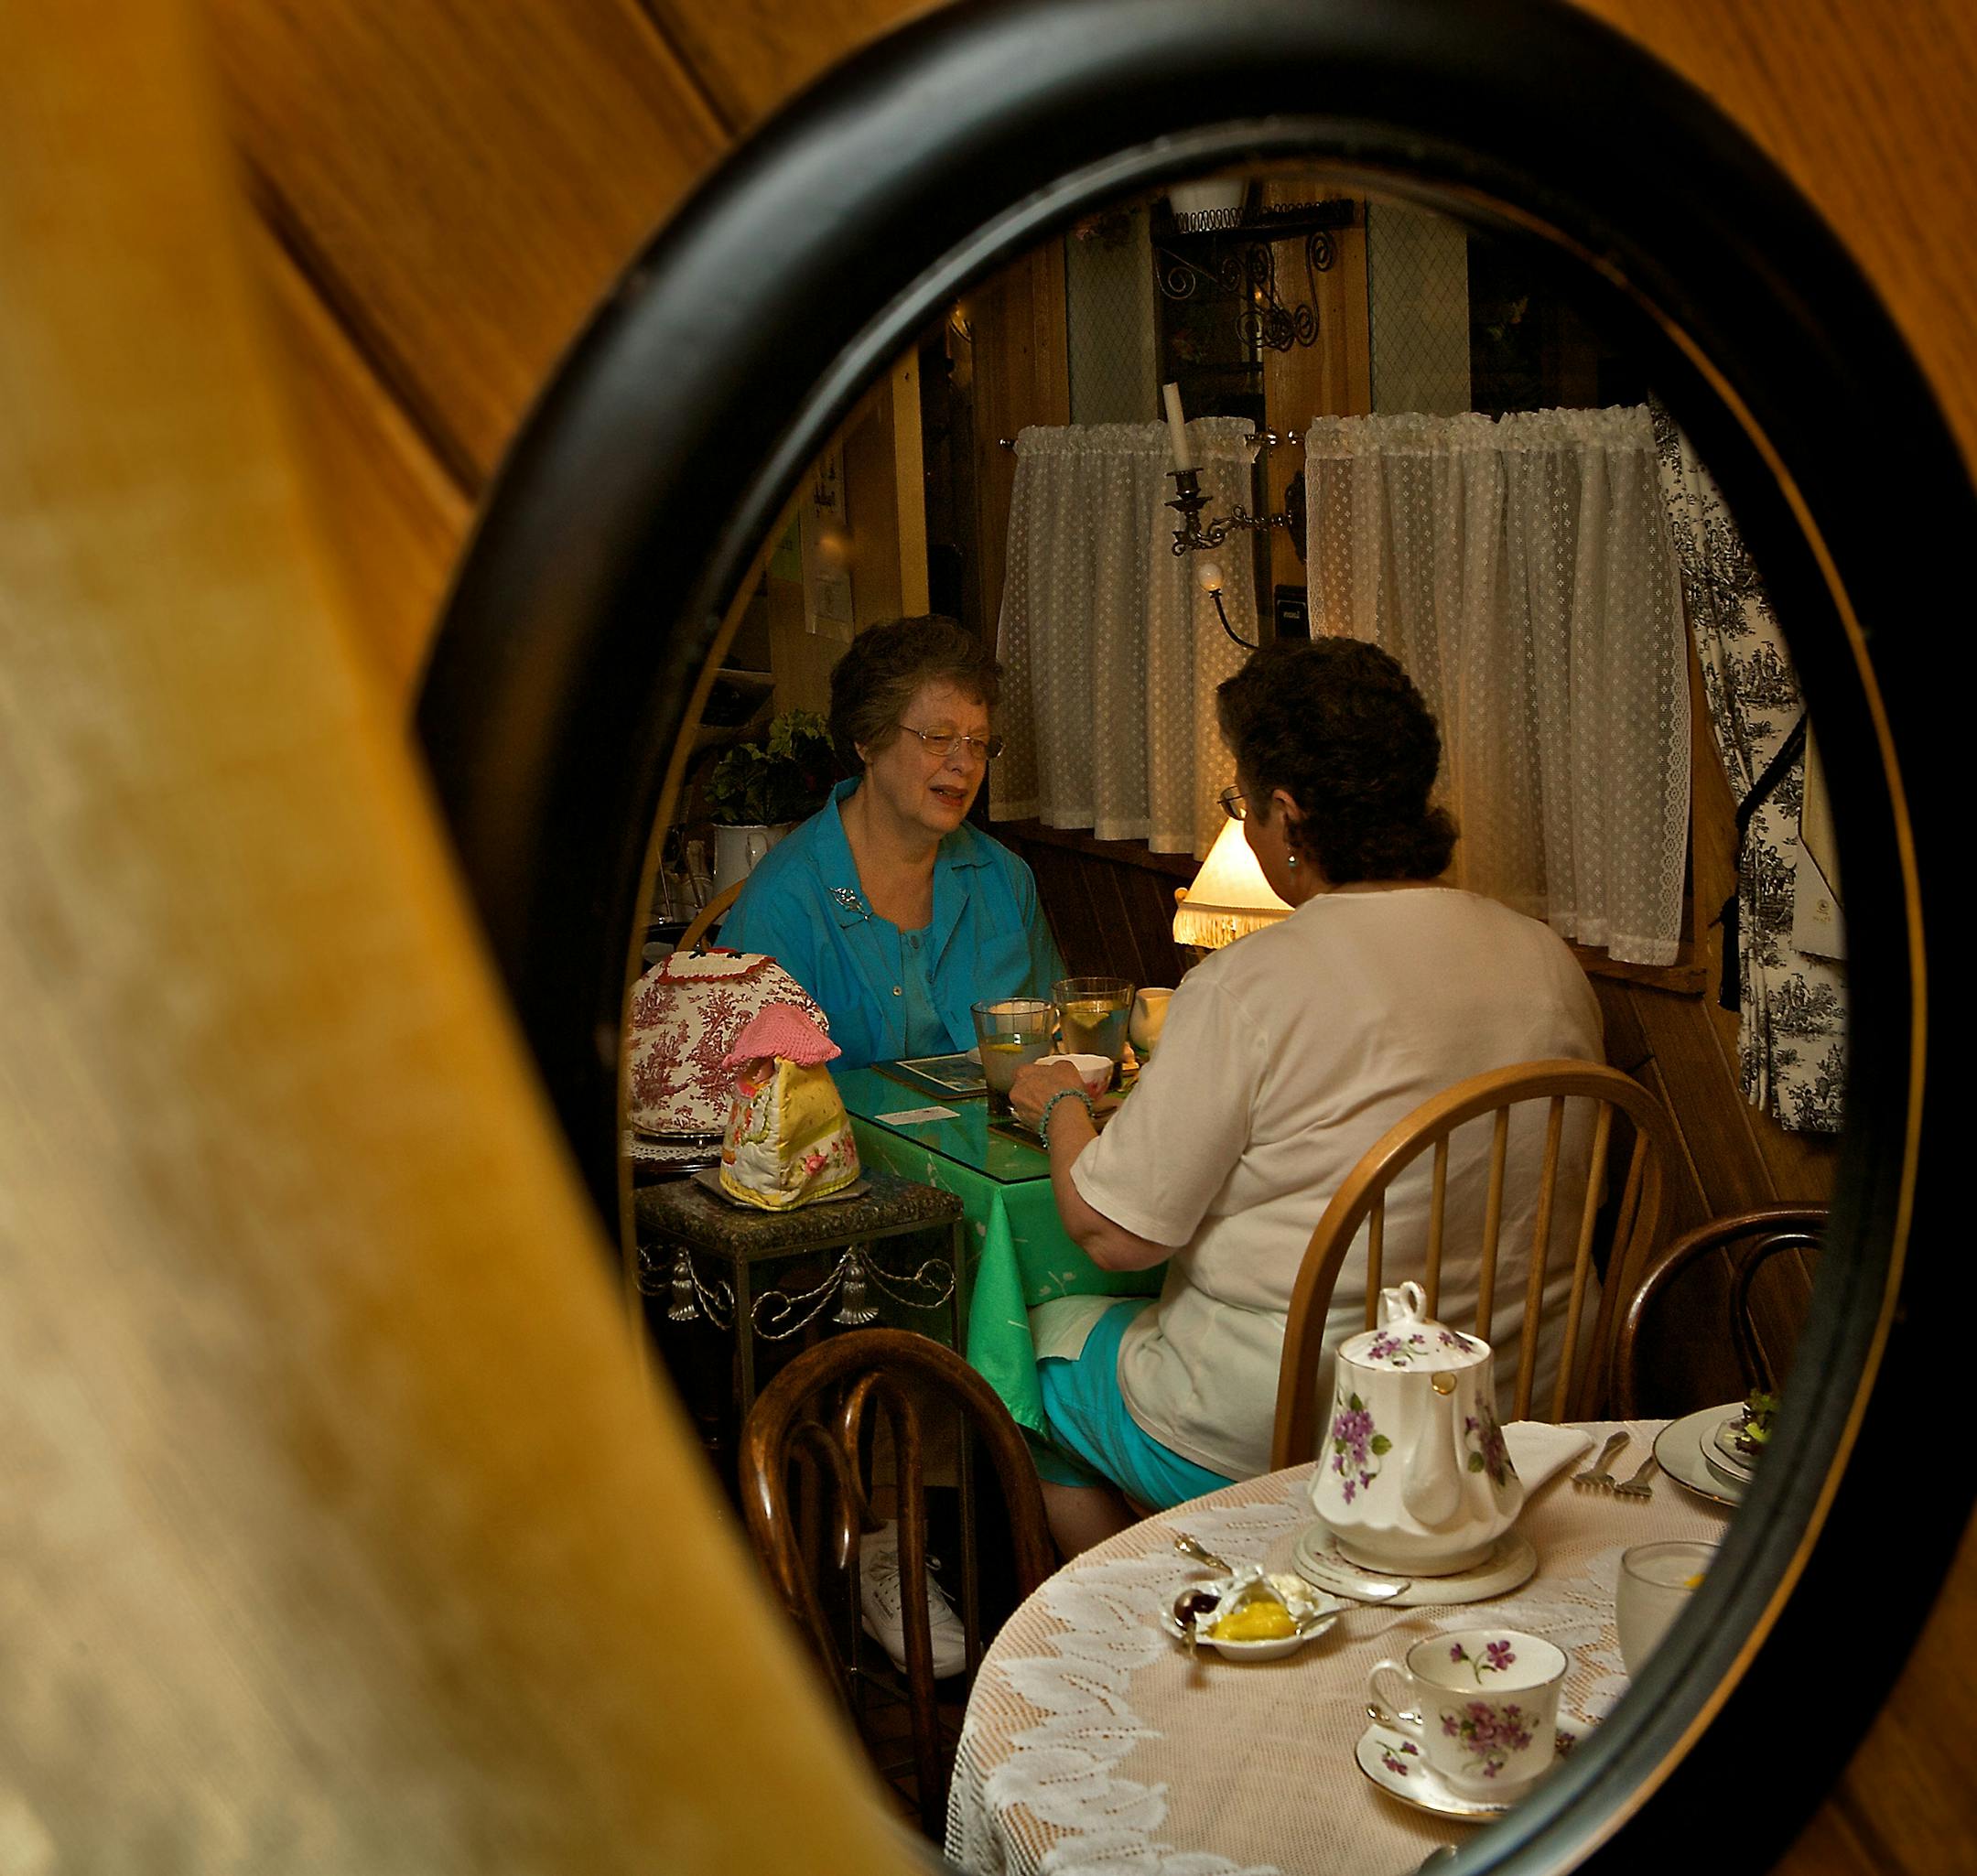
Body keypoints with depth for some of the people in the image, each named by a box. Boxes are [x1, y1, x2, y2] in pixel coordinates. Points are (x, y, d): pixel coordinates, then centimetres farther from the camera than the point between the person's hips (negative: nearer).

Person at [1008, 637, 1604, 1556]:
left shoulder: (1246, 986, -22)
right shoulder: (1551, 961, -2)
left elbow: (1113, 1230, -17)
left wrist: (1058, 1103, 4)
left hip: (1274, 1436, -7)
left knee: (1044, 1332, 21)